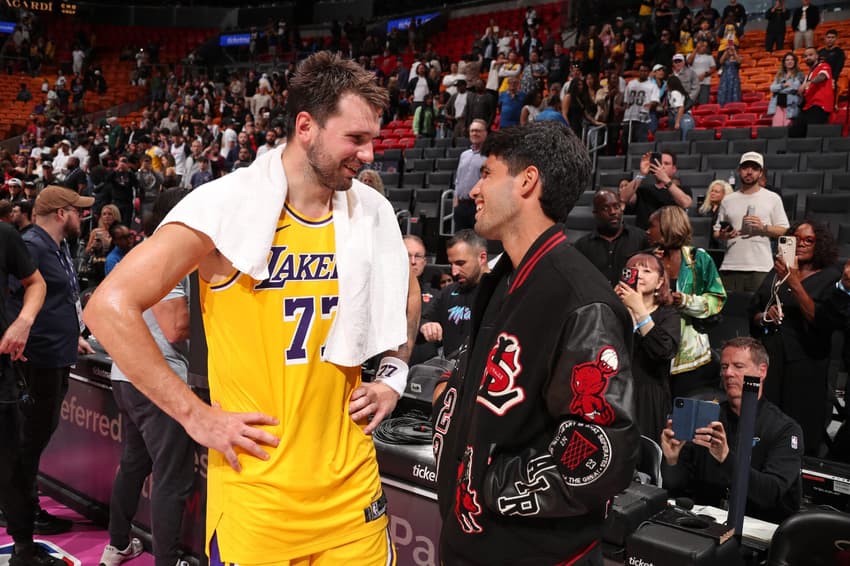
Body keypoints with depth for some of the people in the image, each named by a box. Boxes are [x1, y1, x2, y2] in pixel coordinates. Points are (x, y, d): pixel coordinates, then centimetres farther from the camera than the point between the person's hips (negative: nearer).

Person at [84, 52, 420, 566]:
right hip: (255, 493, -4)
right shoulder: (226, 207, -14)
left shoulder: (372, 212, 2)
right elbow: (110, 306, -14)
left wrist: (393, 375, 8)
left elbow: (406, 295, 21)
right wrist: (195, 416, -14)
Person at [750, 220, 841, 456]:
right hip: (768, 357, 3)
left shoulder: (830, 277, 1)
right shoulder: (777, 272, 13)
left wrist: (794, 283, -20)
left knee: (801, 436, 0)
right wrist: (764, 316, -5)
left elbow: (820, 319, -13)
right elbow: (753, 311, 18)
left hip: (804, 363, -3)